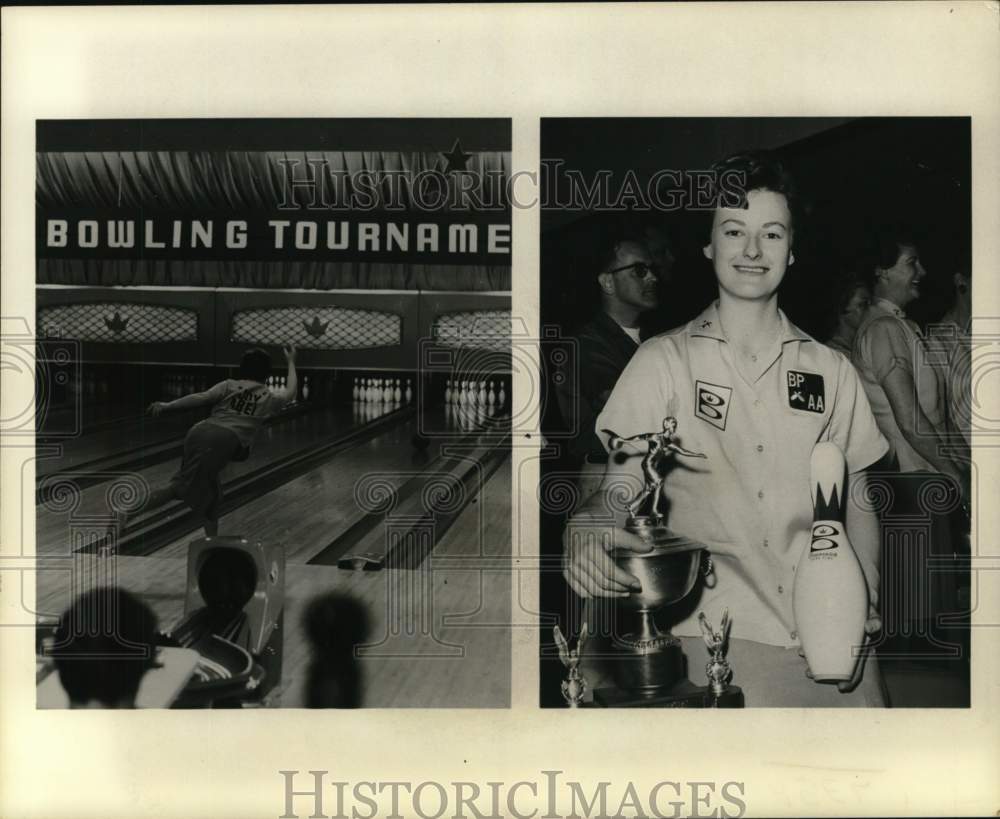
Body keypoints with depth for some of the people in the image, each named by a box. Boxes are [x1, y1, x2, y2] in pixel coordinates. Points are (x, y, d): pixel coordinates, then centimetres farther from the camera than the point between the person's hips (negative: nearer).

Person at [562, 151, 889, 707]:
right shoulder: (663, 362, 3)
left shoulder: (831, 371, 10)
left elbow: (856, 504, 13)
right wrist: (591, 532, -24)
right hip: (713, 638, -2)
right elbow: (620, 488, -1)